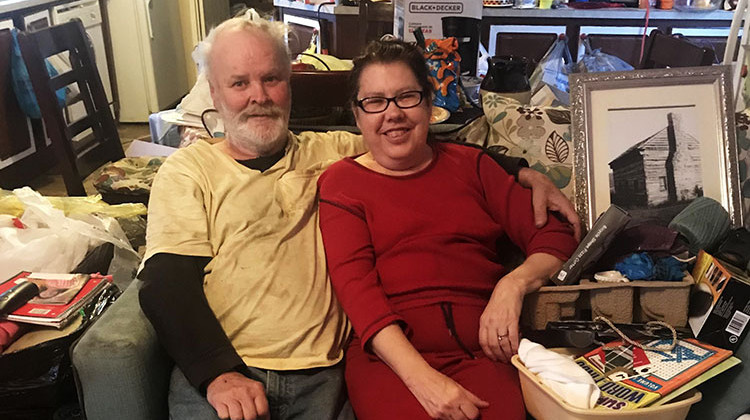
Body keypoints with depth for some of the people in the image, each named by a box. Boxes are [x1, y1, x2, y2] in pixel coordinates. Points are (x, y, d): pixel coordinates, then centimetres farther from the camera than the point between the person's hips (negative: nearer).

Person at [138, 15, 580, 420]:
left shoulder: (334, 152, 16)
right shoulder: (188, 169, 8)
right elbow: (168, 285, -2)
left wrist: (520, 171, 8)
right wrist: (219, 374, -17)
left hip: (319, 376, 2)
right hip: (213, 373, -1)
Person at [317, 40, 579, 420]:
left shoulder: (470, 164, 18)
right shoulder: (341, 182, 9)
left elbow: (556, 237, 14)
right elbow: (355, 286, -5)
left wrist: (513, 285, -9)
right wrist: (422, 379, -18)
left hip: (480, 348, 2)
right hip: (388, 354, -2)